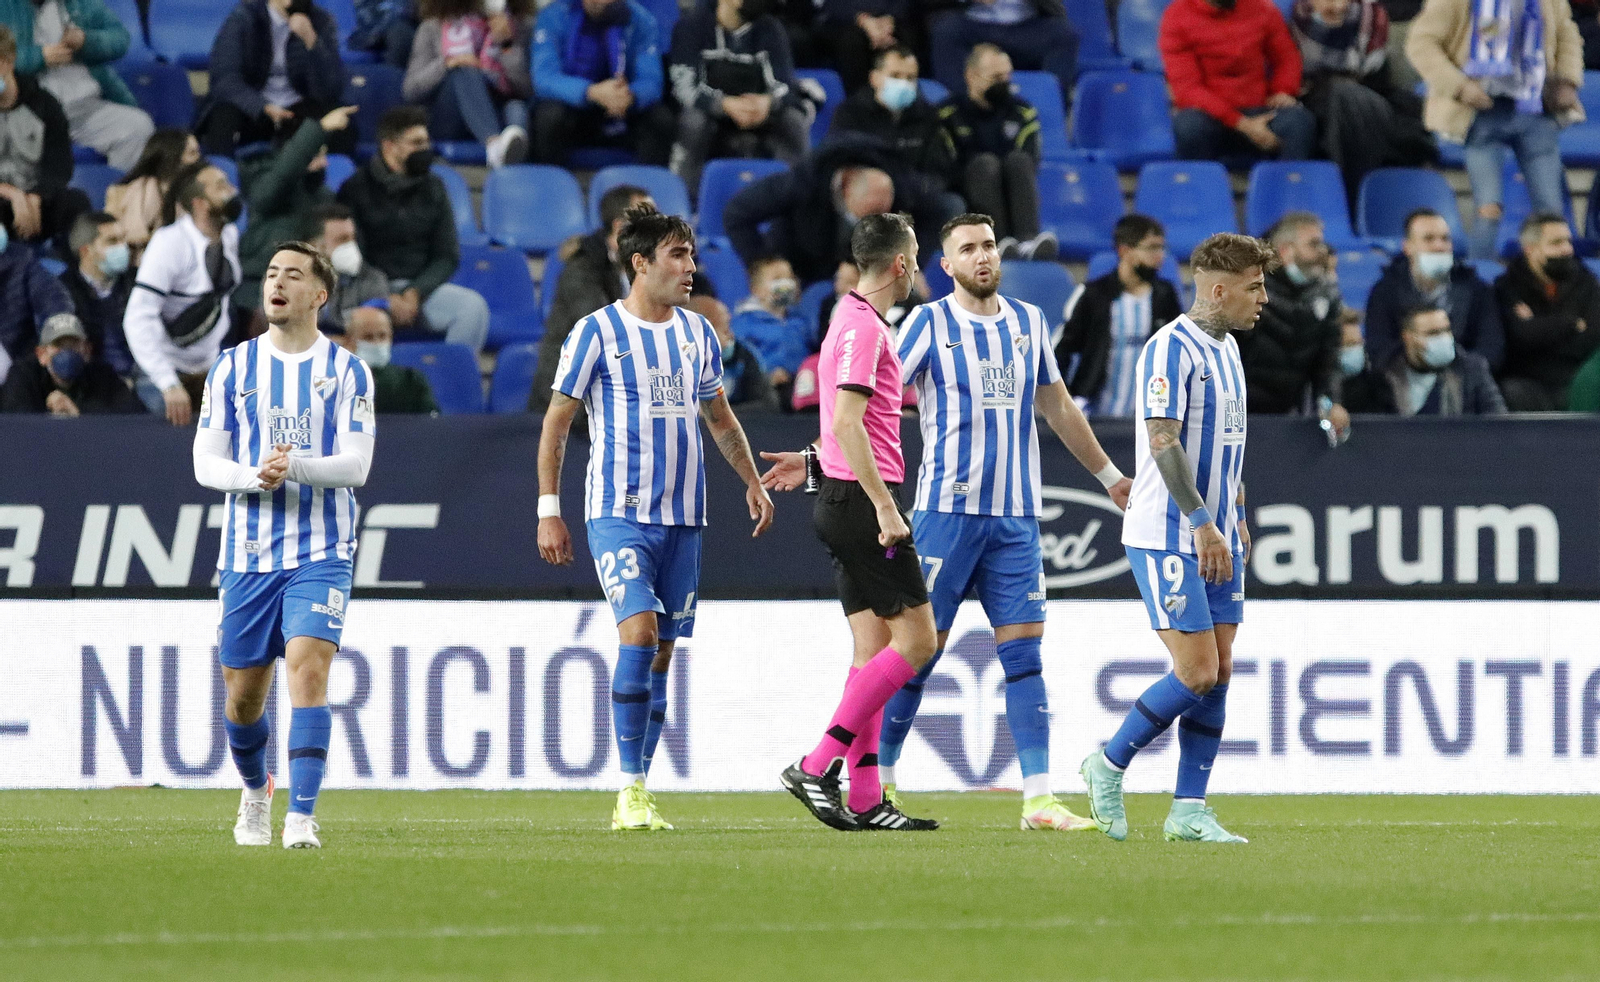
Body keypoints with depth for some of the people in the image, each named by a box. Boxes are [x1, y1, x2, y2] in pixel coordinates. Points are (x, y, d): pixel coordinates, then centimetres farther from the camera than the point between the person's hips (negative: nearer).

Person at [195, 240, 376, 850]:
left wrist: (296, 466, -24)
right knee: (243, 692, 7)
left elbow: (356, 464, -6)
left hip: (320, 554, -2)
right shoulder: (232, 367, 7)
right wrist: (254, 476, -17)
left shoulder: (346, 371, 2)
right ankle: (255, 790, 36)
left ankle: (301, 817, -21)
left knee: (308, 667, -20)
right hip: (247, 554, 3)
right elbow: (205, 462, 3)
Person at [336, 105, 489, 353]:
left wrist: (415, 293, -9)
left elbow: (447, 257, 9)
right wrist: (387, 300, -17)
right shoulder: (356, 189, 0)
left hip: (422, 286, 4)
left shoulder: (432, 188, 12)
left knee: (474, 307, -26)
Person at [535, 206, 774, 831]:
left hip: (682, 517, 5)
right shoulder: (598, 332, -4)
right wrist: (549, 511, -4)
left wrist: (752, 482, 16)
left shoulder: (697, 334, 11)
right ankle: (630, 792, -17)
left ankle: (636, 795, 11)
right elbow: (556, 422, 0)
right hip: (618, 513, -5)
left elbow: (719, 417, 25)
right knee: (638, 632, -20)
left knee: (662, 653, 5)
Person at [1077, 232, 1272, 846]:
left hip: (1216, 539, 9)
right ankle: (1108, 767, 6)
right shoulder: (1171, 347, -14)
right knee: (1196, 673, -12)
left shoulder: (1227, 349, 15)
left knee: (1218, 673, 3)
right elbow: (1163, 441, -20)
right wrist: (1203, 524, -22)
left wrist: (1236, 519, 20)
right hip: (1168, 537, -9)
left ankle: (1189, 810, 6)